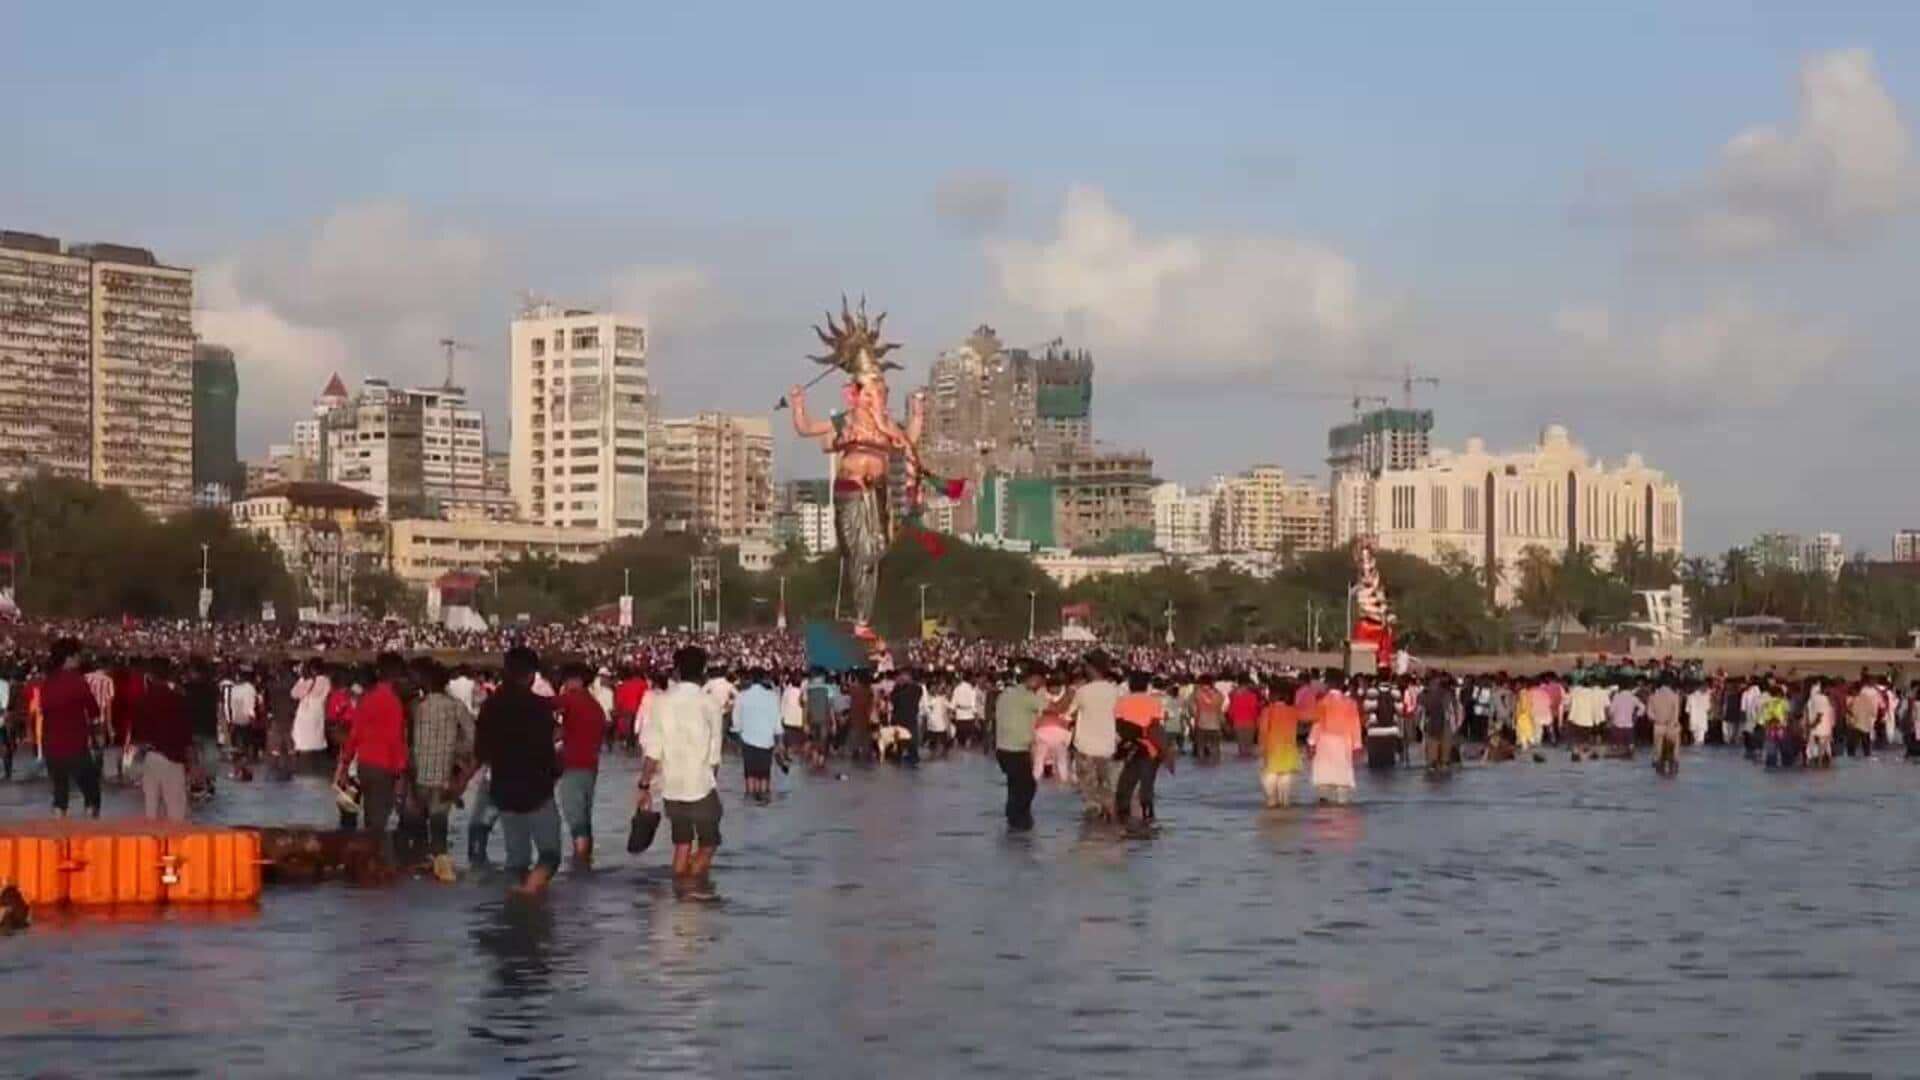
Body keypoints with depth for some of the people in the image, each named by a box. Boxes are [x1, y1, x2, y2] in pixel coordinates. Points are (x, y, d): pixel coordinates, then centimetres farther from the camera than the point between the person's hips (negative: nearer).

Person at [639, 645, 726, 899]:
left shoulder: (663, 702, -5)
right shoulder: (709, 705, -9)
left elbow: (652, 751, -7)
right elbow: (714, 755, -4)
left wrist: (645, 786, 0)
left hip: (671, 785, 3)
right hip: (700, 784, -3)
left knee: (682, 841, 18)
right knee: (708, 841, 11)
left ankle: (680, 886, 18)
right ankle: (693, 881, -8)